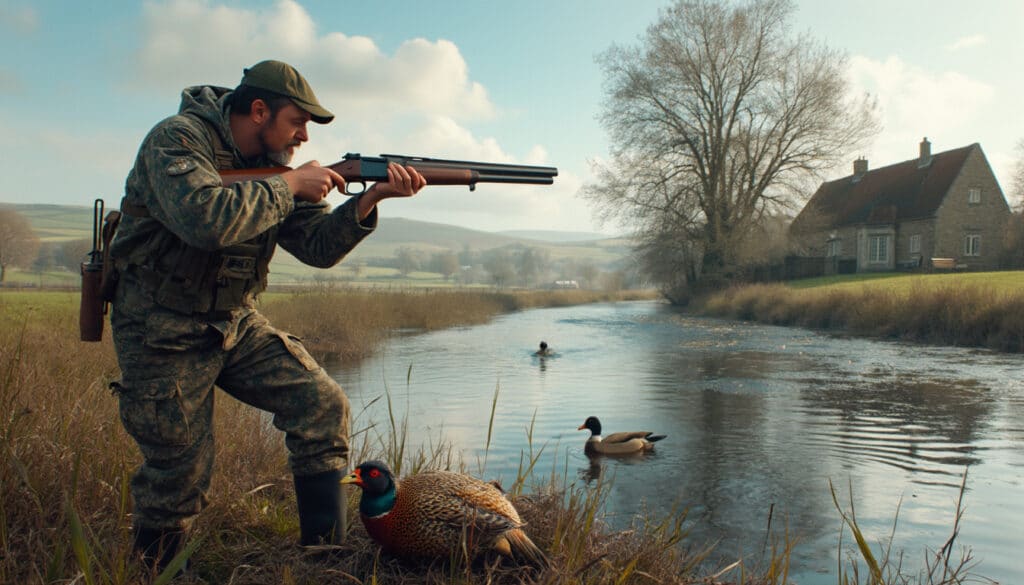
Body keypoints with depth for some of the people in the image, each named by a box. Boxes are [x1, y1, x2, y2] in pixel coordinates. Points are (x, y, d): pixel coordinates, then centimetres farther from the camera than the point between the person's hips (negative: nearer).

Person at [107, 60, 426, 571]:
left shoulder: (272, 163, 4)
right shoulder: (177, 140, -17)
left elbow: (318, 247, -2)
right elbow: (206, 219, -37)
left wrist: (371, 198, -16)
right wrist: (288, 184, -26)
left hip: (235, 323, 6)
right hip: (162, 332, -6)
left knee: (322, 405, -8)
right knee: (179, 472, 1)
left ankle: (323, 557, 2)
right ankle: (150, 573, 29)